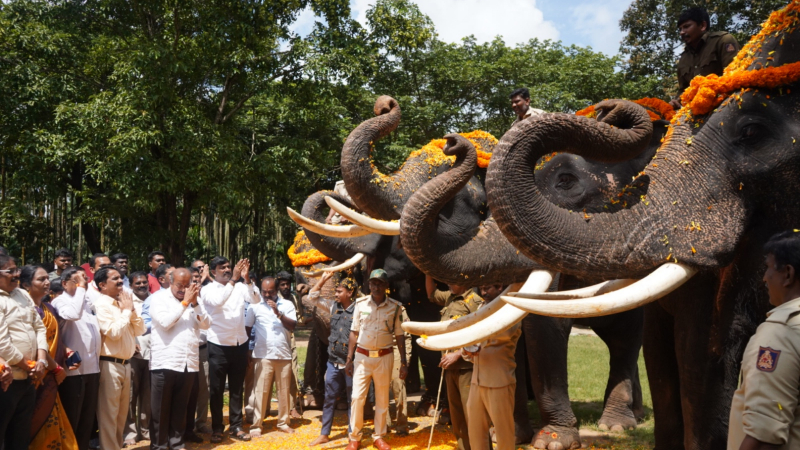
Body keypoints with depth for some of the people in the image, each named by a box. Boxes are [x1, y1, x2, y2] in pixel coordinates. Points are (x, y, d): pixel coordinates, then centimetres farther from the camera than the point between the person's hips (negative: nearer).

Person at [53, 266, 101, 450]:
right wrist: (80, 288, -18)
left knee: (88, 418, 15)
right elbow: (74, 314, -27)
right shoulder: (60, 301, -6)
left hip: (92, 367, 7)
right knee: (71, 420, 2)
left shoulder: (88, 301, 15)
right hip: (73, 369, -7)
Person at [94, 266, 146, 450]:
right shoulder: (101, 304, -11)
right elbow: (114, 332, -21)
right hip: (110, 365, -8)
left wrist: (131, 310, -1)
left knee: (121, 414, 16)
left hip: (125, 364, 8)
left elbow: (139, 330, 12)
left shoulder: (123, 303, 12)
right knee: (109, 414, -2)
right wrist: (126, 310, -10)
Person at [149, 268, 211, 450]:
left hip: (188, 363, 4)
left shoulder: (193, 299, 13)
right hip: (165, 362, -4)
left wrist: (195, 303, -8)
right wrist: (184, 303, -12)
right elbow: (165, 322, -16)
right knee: (161, 408, 4)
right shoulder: (159, 298, -1)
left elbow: (206, 324, 4)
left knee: (180, 408, 12)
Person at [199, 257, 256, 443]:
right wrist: (234, 279, -29)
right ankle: (217, 428, 17)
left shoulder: (239, 287, 3)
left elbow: (255, 299, -10)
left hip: (240, 344, 3)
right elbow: (218, 301, -26)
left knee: (237, 388, 12)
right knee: (216, 389, 6)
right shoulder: (208, 289, -6)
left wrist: (246, 278, -22)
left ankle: (236, 426, 22)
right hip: (218, 346, -3)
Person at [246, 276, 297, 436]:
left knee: (284, 390, 8)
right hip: (263, 356, -1)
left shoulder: (287, 305, 4)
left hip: (284, 355, 2)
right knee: (261, 390, -1)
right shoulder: (255, 306, 2)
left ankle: (283, 422, 19)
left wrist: (278, 313, -17)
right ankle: (256, 425, 4)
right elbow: (246, 328, 6)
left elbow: (292, 326, -4)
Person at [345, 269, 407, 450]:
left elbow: (399, 335, 3)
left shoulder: (394, 306, -2)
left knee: (382, 399, 8)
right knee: (357, 397, -2)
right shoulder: (360, 304, -1)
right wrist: (349, 359, 1)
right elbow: (354, 333, 4)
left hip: (384, 357, 0)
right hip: (362, 356, 0)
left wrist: (404, 362, 1)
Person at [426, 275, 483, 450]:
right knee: (456, 413, 14)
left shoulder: (475, 301, -12)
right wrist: (429, 272, 17)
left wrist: (457, 355, -19)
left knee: (472, 414, -8)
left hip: (466, 367, -8)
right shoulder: (449, 298, 12)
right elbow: (431, 294, 31)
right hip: (450, 367, 8)